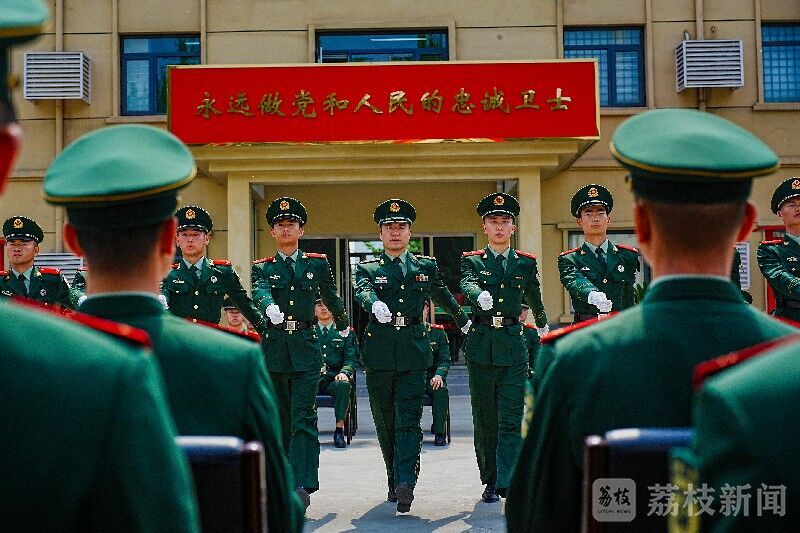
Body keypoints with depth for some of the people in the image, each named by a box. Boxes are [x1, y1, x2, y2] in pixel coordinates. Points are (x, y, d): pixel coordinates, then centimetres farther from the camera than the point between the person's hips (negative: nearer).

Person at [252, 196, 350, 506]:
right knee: (281, 420, 10)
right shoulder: (263, 268, 7)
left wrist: (343, 326, 36)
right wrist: (270, 307, -36)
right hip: (274, 348, 1)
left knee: (303, 417, -11)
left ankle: (302, 485, -16)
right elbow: (259, 292, -14)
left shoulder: (317, 264, 9)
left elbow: (331, 297, 24)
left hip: (306, 347, -1)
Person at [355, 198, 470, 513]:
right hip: (379, 354, 1)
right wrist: (375, 305, -37)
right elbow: (363, 292, -14)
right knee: (385, 423, 9)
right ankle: (394, 481, 22)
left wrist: (464, 322, 42)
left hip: (414, 351, -1)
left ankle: (406, 483, -20)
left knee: (409, 419, -12)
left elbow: (443, 296, 29)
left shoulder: (425, 266, 14)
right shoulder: (366, 269, 8)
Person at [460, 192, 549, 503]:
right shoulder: (472, 261, 6)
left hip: (513, 346, 0)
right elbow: (468, 286, -16)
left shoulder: (526, 263, 11)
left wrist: (542, 326, 41)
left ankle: (507, 483, -12)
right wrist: (480, 296, -38)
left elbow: (534, 298, 27)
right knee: (485, 419, 7)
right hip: (481, 346, 0)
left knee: (511, 420, -9)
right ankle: (490, 482, 18)